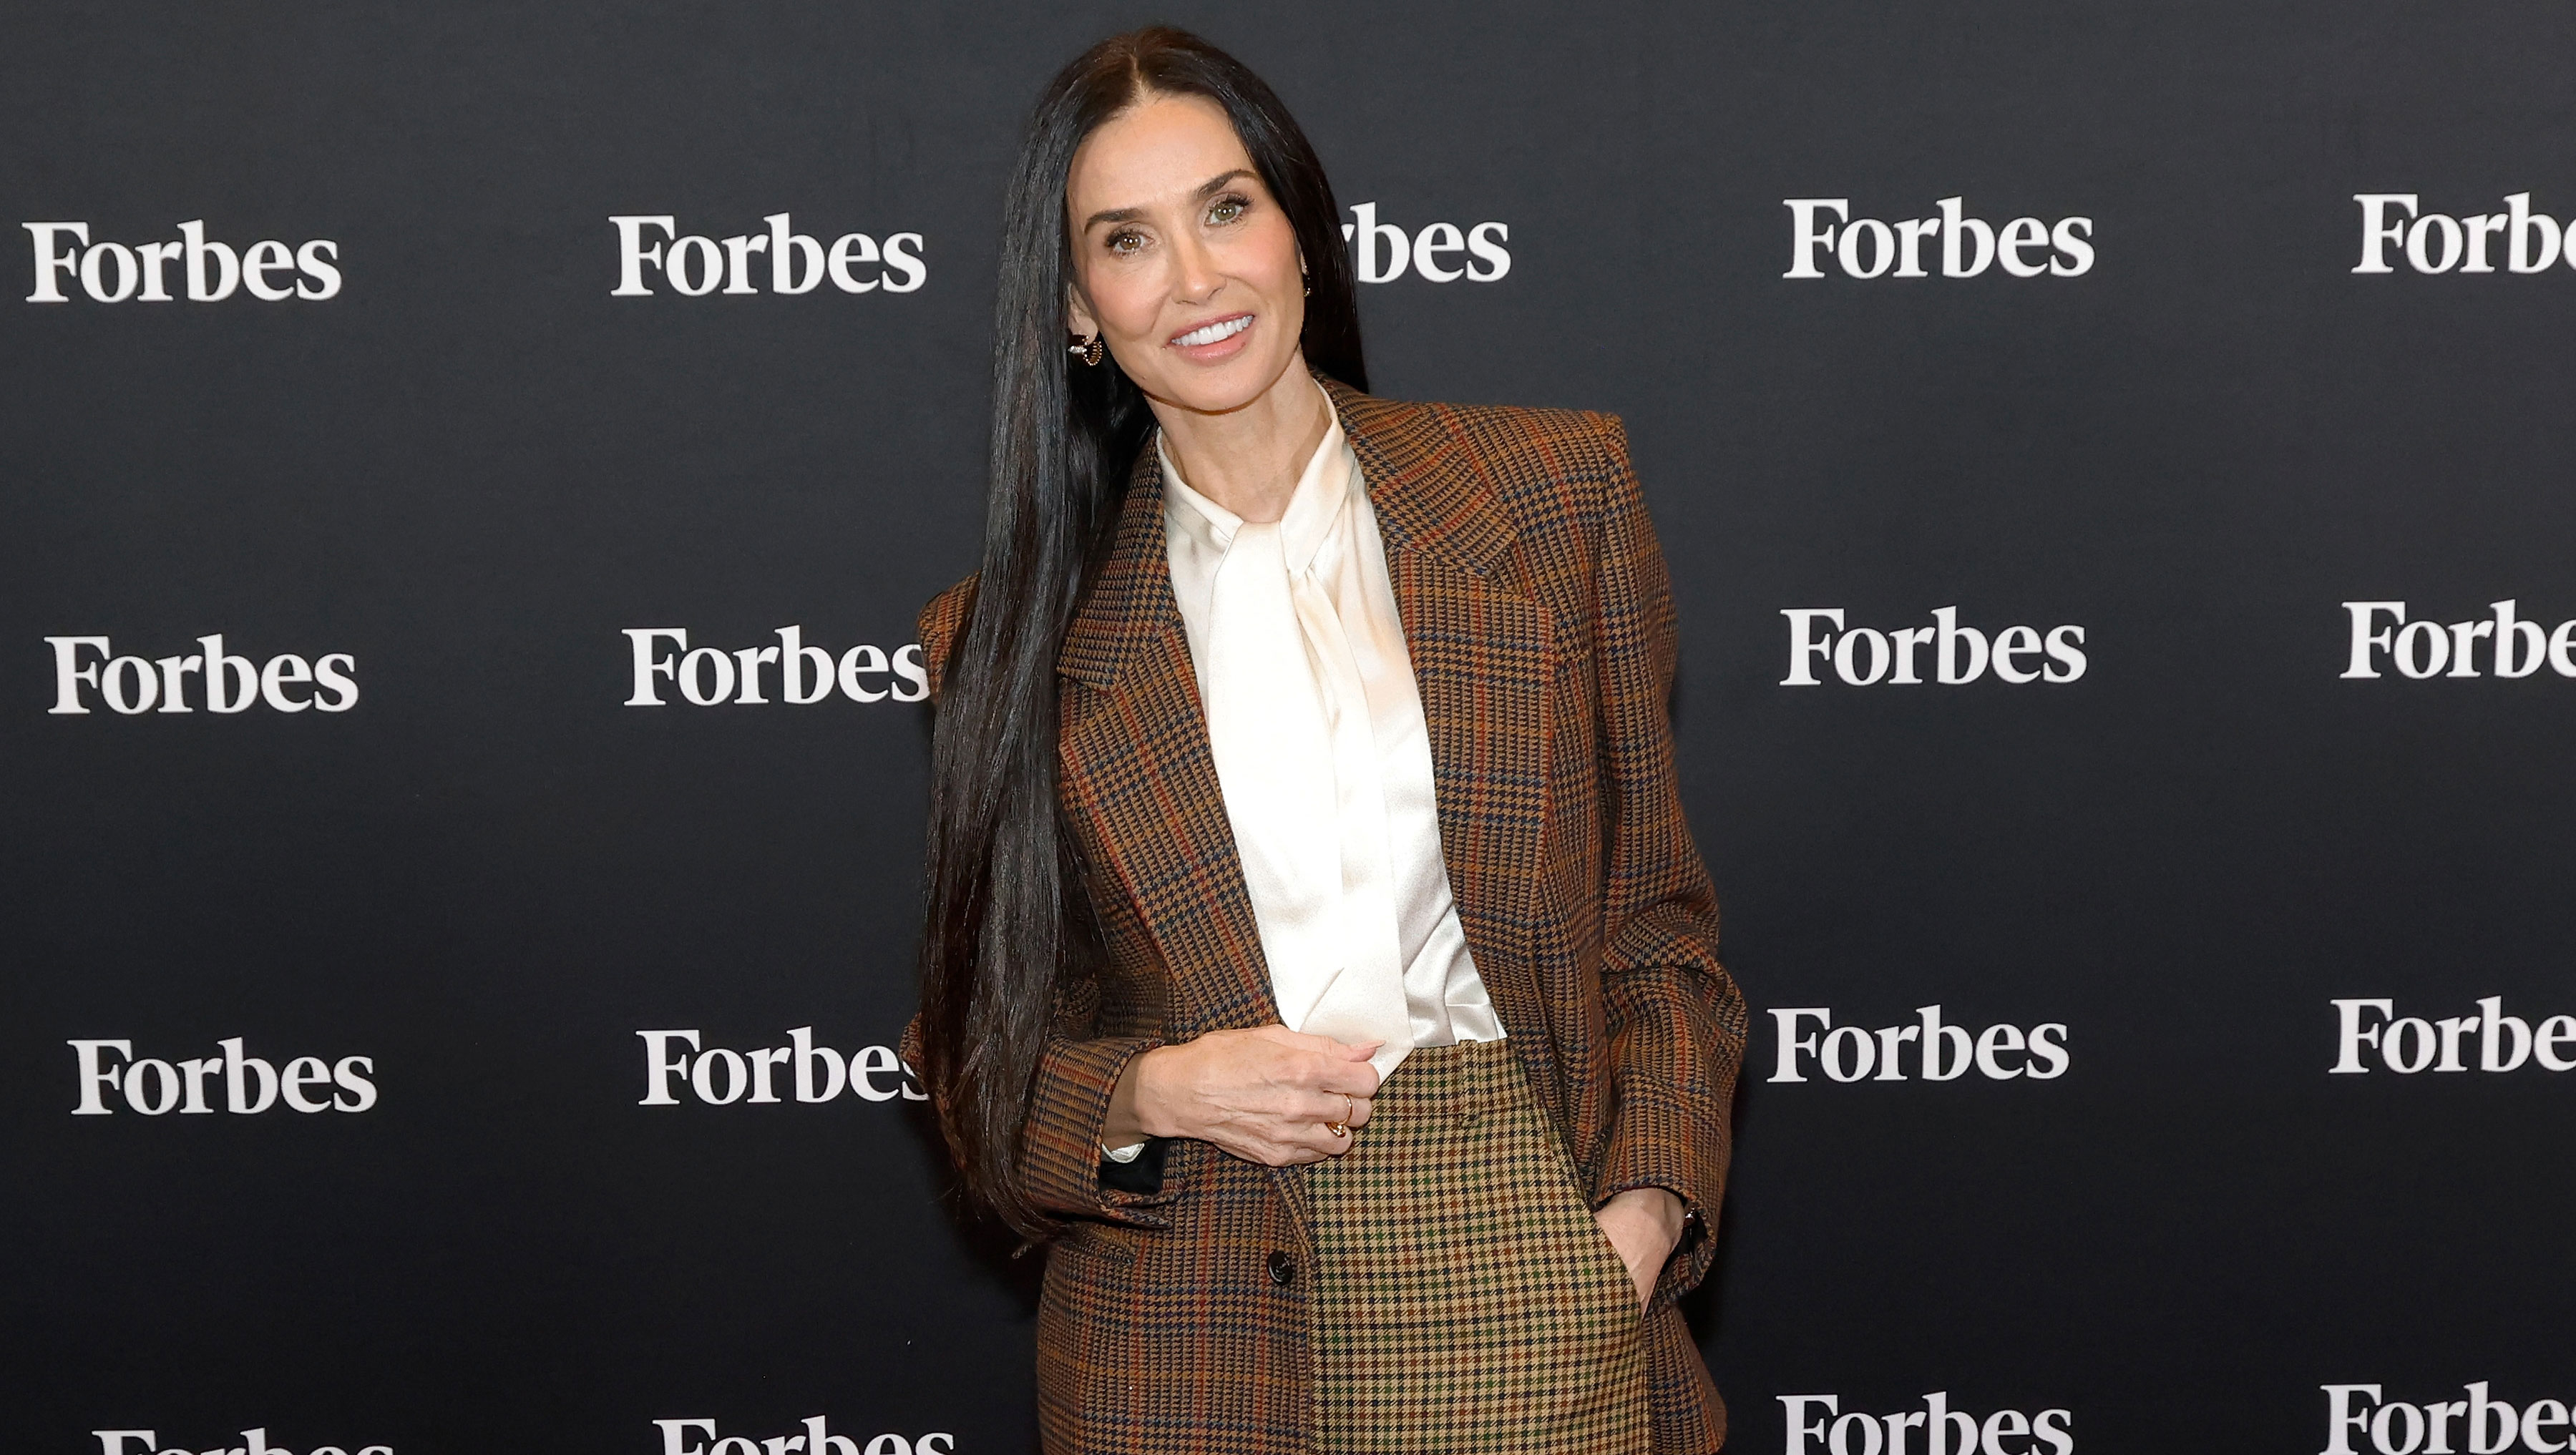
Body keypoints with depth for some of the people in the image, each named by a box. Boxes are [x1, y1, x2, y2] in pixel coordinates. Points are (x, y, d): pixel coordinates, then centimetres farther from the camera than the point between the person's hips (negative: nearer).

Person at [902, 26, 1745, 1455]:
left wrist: (1649, 1201, -7)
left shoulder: (1557, 491, 3)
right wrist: (1153, 1094, -11)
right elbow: (980, 1047, 8)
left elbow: (1654, 909, 6)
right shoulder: (1017, 636, 2)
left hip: (1527, 1281, 0)